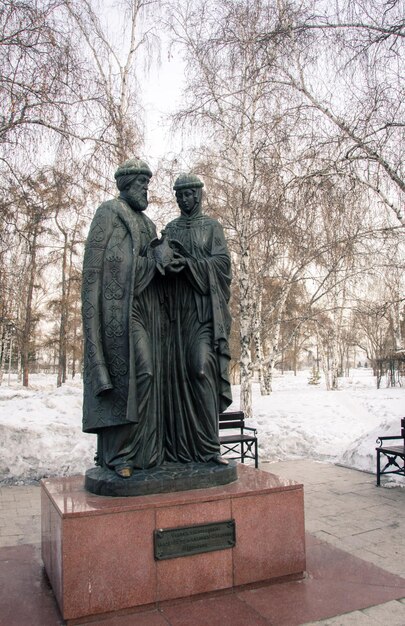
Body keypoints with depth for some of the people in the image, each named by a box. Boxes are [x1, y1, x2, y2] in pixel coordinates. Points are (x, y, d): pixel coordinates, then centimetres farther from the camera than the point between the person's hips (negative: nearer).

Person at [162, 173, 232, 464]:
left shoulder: (212, 227, 12)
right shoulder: (170, 229, 19)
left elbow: (222, 261, -2)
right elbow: (163, 263, 10)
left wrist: (187, 263, -15)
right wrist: (166, 259, -14)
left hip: (204, 306, -2)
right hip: (175, 306, 3)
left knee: (201, 367, -16)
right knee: (175, 370, -5)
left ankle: (207, 445, -9)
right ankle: (178, 446, 1)